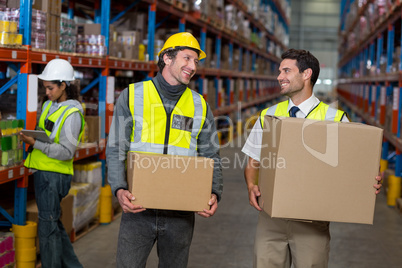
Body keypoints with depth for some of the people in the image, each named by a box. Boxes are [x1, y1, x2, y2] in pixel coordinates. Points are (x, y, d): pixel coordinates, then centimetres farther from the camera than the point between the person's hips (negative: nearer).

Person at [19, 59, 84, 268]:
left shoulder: (72, 113, -15)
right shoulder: (49, 105, 11)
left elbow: (66, 152, -19)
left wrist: (35, 143, -20)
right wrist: (29, 138, 2)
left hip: (54, 174, -9)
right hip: (43, 172, 9)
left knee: (48, 227, -3)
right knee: (54, 224, 16)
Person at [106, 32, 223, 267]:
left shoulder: (200, 106, 8)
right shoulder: (132, 96, 2)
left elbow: (212, 157, 9)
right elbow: (116, 150, -1)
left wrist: (214, 193, -10)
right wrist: (120, 189, -17)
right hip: (138, 207, -2)